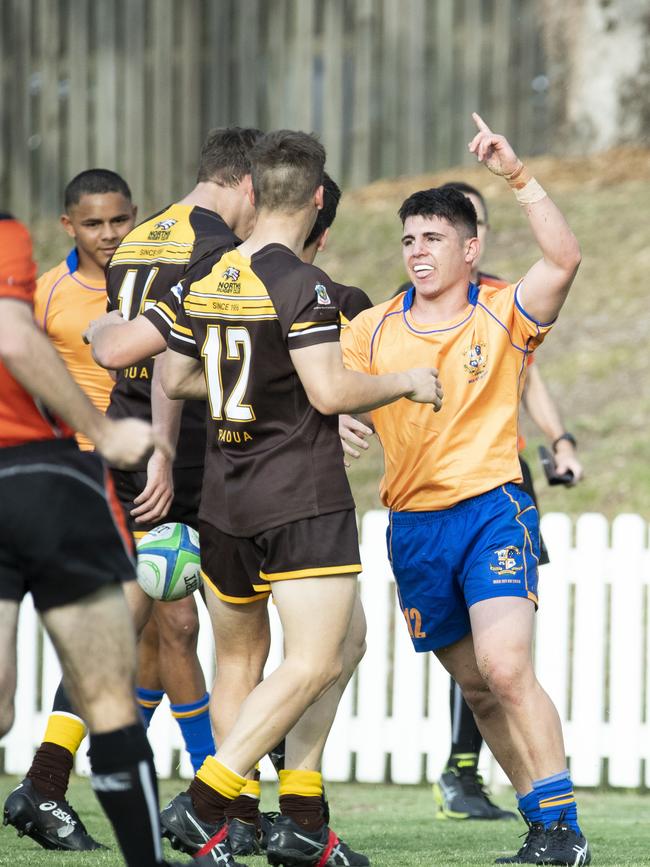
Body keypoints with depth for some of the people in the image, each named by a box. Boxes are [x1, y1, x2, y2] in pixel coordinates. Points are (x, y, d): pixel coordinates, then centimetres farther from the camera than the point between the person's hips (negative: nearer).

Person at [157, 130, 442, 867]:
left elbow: (174, 379, 17)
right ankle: (203, 805, -18)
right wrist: (407, 383, -4)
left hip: (225, 500, 8)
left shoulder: (206, 279, 8)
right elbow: (329, 392, -19)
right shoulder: (302, 285, -14)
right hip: (302, 498, -8)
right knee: (312, 665, -8)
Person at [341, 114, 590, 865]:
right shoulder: (374, 329, 8)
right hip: (413, 524, 5)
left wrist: (517, 177, -22)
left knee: (505, 667, -22)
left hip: (491, 508, -5)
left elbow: (564, 258, -18)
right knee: (475, 689, 10)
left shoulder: (503, 317, -2)